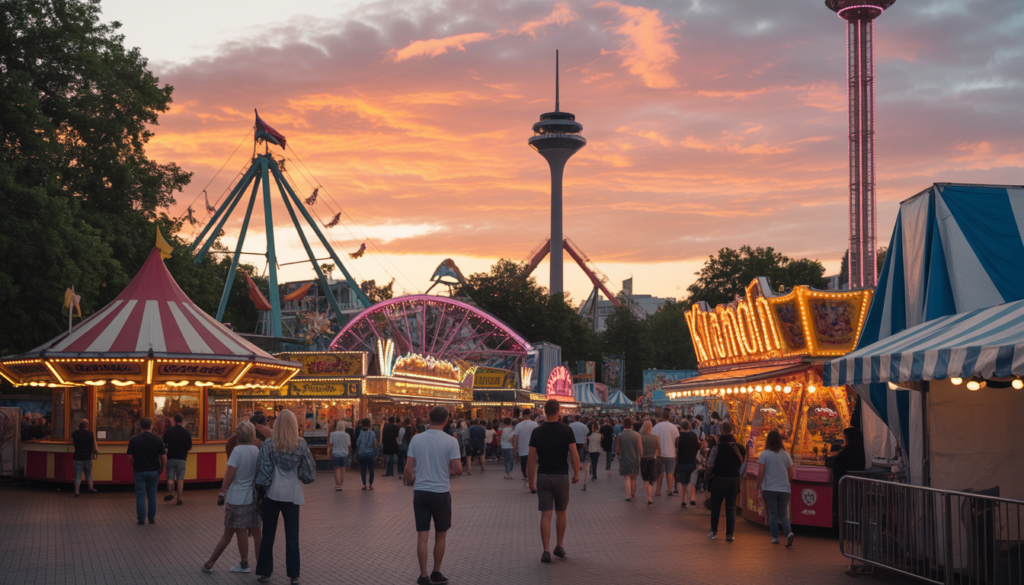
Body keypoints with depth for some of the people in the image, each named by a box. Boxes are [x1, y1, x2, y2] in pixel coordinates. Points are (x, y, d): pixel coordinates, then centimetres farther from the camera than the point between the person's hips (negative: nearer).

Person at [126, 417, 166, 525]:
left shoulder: (134, 440, -6)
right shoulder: (157, 439, -6)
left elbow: (130, 458, -3)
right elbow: (163, 458, -6)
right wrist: (162, 468, 12)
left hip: (139, 471, -1)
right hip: (153, 471, 1)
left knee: (140, 495, 4)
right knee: (152, 495, 12)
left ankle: (141, 518, 1)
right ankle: (152, 518, 15)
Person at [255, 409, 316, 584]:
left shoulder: (268, 444, -7)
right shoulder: (301, 445, -4)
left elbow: (262, 470, -8)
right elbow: (309, 471, 0)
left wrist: (261, 485, 7)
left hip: (272, 494, 0)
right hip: (292, 495, 0)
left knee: (268, 534, 11)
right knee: (292, 536, 6)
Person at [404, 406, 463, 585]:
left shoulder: (416, 439, -2)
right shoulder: (450, 441, -10)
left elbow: (409, 468, -1)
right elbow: (458, 469, -12)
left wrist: (410, 481, 19)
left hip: (420, 492, 2)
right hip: (441, 492, -2)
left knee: (422, 536, 4)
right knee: (440, 536, 14)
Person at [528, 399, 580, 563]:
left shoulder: (537, 432, -3)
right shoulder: (567, 431, -5)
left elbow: (532, 459, -3)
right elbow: (574, 454, -9)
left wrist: (531, 481, 4)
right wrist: (576, 474, 3)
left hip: (543, 476, 0)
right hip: (562, 476, 0)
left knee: (546, 515, 0)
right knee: (561, 513, 17)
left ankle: (546, 551, -8)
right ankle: (559, 546, 26)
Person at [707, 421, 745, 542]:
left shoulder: (716, 448, -15)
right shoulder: (738, 447, -5)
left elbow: (710, 465, -13)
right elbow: (742, 462, 4)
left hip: (719, 479, -2)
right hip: (734, 480, 2)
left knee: (715, 507, 14)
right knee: (731, 508, 8)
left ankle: (714, 531, 23)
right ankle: (729, 534, 6)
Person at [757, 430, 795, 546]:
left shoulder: (764, 454, -4)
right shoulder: (786, 454, 5)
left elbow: (761, 473, -8)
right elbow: (791, 474, 7)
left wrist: (759, 488, -2)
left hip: (770, 489, -2)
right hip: (785, 489, 3)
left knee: (772, 514, 7)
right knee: (783, 514, 9)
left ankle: (775, 537, 7)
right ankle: (789, 532, -13)